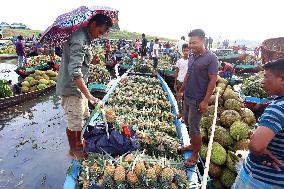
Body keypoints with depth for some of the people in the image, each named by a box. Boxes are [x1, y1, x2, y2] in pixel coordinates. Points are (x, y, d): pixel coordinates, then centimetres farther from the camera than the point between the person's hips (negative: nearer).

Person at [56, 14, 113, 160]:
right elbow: (74, 71, -34)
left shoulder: (85, 38, 8)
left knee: (82, 117, 22)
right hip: (71, 88, -10)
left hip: (79, 86, 10)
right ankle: (73, 150, 27)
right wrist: (89, 95, -36)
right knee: (74, 123, 4)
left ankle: (78, 142, 42)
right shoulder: (79, 40, -24)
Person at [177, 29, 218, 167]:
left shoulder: (211, 57, -15)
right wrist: (181, 91, 18)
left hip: (198, 100, -7)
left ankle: (195, 155, 20)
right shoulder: (191, 56, 6)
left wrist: (205, 101, -18)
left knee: (194, 128, 2)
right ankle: (192, 145, 39)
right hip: (187, 97, 7)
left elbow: (213, 80, -16)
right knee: (188, 123, 18)